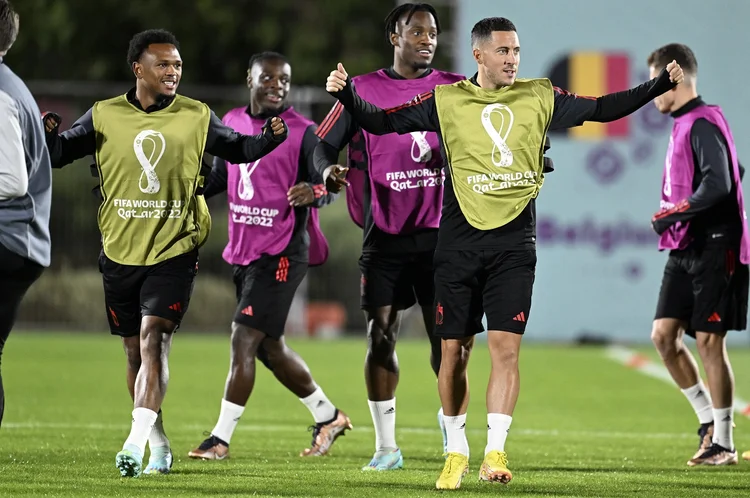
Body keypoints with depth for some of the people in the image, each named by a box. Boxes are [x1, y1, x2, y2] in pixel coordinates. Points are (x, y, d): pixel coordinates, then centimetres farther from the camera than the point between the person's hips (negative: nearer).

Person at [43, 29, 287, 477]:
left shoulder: (197, 117, 1)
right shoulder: (104, 116, 2)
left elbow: (238, 150, 14)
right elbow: (58, 154, 6)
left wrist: (272, 136, -6)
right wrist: (47, 135, -16)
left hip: (175, 252, -2)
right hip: (120, 254, 2)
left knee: (153, 340, -18)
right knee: (136, 352, 10)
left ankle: (136, 444, -25)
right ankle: (159, 446, 25)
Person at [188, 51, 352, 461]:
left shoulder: (302, 132, -7)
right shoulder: (232, 123, 11)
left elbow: (328, 184, -12)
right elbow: (219, 177, 23)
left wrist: (313, 191, -34)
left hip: (281, 253, -7)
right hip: (242, 251, 7)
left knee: (244, 339, -13)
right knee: (269, 347, 15)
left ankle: (221, 438, -8)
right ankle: (328, 416, 33)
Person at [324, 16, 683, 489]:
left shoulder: (539, 97, 6)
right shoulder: (447, 100, 3)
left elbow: (603, 108, 8)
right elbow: (383, 122, 4)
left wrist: (661, 84, -1)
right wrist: (348, 94, -12)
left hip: (514, 242, 0)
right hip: (459, 241, 0)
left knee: (506, 347, -11)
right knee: (454, 351, 4)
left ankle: (495, 452, -8)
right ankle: (456, 453, 19)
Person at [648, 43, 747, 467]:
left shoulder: (704, 124, -15)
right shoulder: (683, 124, 15)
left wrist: (671, 214, -18)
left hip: (712, 250, -9)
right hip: (684, 249, 9)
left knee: (709, 341, -5)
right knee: (664, 335, 4)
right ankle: (708, 418, 16)